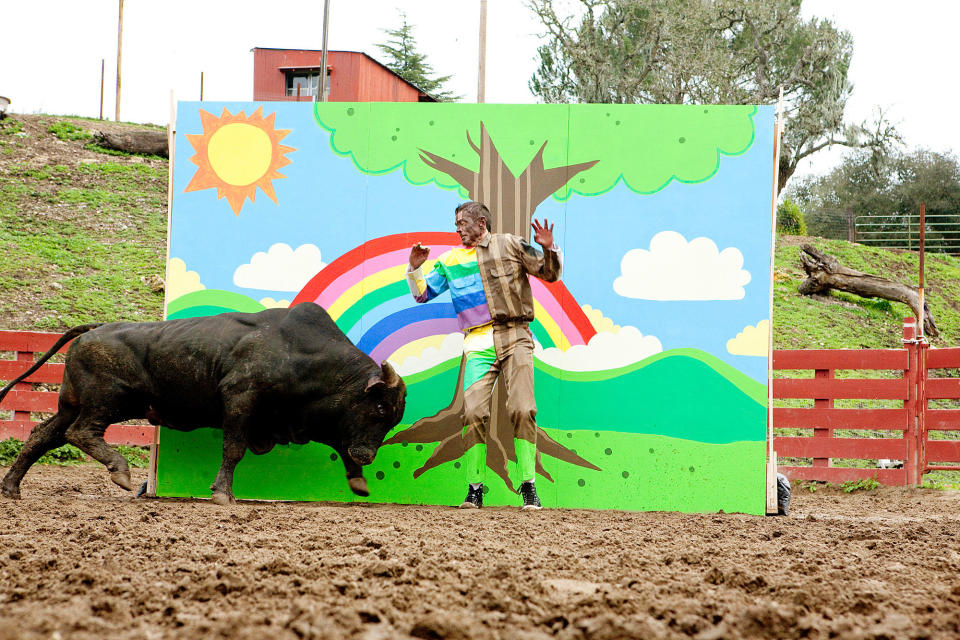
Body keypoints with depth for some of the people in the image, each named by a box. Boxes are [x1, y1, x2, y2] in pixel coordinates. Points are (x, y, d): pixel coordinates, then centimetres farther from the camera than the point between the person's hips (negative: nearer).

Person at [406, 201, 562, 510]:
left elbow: (550, 274, 11)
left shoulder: (510, 245, 10)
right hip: (478, 344, 2)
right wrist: (415, 267, 6)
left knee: (522, 410, -12)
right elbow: (422, 294, 22)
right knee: (475, 413, -11)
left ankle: (528, 486, -7)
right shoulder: (451, 261, 18)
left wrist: (549, 249, -8)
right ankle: (474, 490, -6)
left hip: (514, 338, -2)